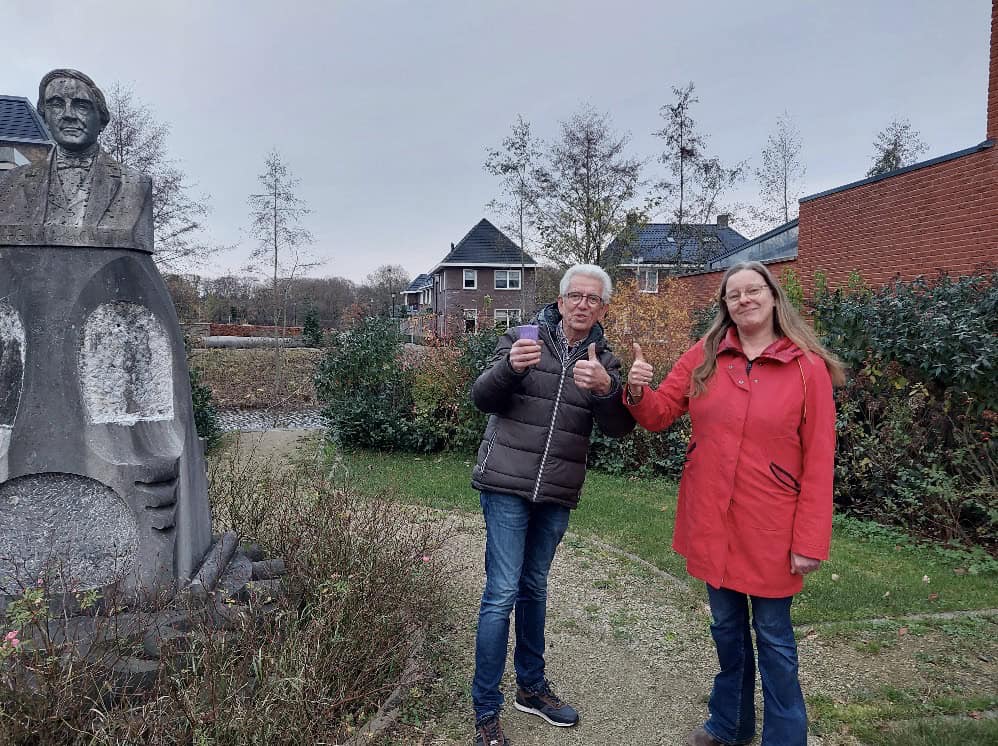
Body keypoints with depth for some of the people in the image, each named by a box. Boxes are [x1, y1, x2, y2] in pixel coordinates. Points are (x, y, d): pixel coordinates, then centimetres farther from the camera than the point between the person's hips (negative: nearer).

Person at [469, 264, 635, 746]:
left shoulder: (604, 362, 5)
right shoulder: (524, 339, -4)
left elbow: (619, 427, -9)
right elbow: (482, 398, -9)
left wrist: (605, 388, -30)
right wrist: (509, 367, -30)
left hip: (557, 495, 4)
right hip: (506, 487, -4)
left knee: (534, 588, 18)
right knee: (502, 593, -5)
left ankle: (531, 686, 34)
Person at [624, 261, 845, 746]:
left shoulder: (808, 368, -8)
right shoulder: (702, 358, 2)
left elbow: (819, 462, -9)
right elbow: (658, 416, 6)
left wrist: (810, 539, -11)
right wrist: (638, 392, -17)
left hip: (769, 528, -3)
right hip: (712, 522, 4)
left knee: (772, 635, 11)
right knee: (727, 627, 19)